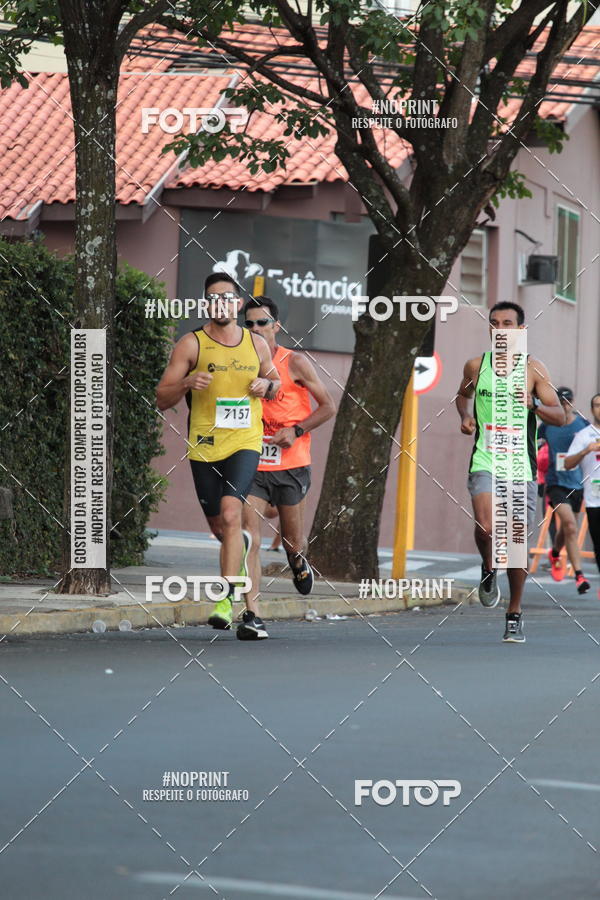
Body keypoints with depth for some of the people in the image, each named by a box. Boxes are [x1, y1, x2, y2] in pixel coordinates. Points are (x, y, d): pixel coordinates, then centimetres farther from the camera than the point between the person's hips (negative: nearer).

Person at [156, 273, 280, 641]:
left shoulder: (257, 345, 8)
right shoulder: (191, 345, -1)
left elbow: (275, 382, 25)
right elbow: (162, 399, 0)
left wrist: (266, 385, 1)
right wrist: (186, 383, -20)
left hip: (245, 442, 0)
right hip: (205, 445, 0)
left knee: (231, 513, -22)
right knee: (221, 528, 6)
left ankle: (226, 598, -19)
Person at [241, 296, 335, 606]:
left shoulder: (295, 363, -3)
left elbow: (328, 406, 1)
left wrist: (296, 430, -11)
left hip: (290, 466, -2)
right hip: (253, 466, 2)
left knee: (292, 542, 10)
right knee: (249, 537, -15)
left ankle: (300, 564, 47)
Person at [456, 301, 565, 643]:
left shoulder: (534, 368, 0)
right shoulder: (476, 365, 6)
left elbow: (560, 417, -1)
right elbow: (463, 394, 27)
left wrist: (533, 403, -19)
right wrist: (465, 416, 6)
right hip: (485, 461, 0)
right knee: (486, 528, -23)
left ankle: (515, 616, 19)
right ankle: (489, 569, 11)